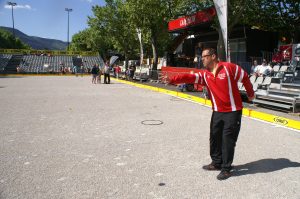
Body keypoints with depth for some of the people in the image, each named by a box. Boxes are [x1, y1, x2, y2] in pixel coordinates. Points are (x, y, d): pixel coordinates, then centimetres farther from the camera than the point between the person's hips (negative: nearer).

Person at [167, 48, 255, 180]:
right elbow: (189, 77, -11)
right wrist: (172, 80, -25)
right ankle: (216, 163, 30)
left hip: (233, 111, -5)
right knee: (214, 138, 11)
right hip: (217, 112, 6)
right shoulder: (204, 74, 3)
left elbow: (245, 77, -1)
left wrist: (250, 94, 10)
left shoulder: (229, 67, -11)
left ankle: (226, 168, 14)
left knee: (228, 140, 0)